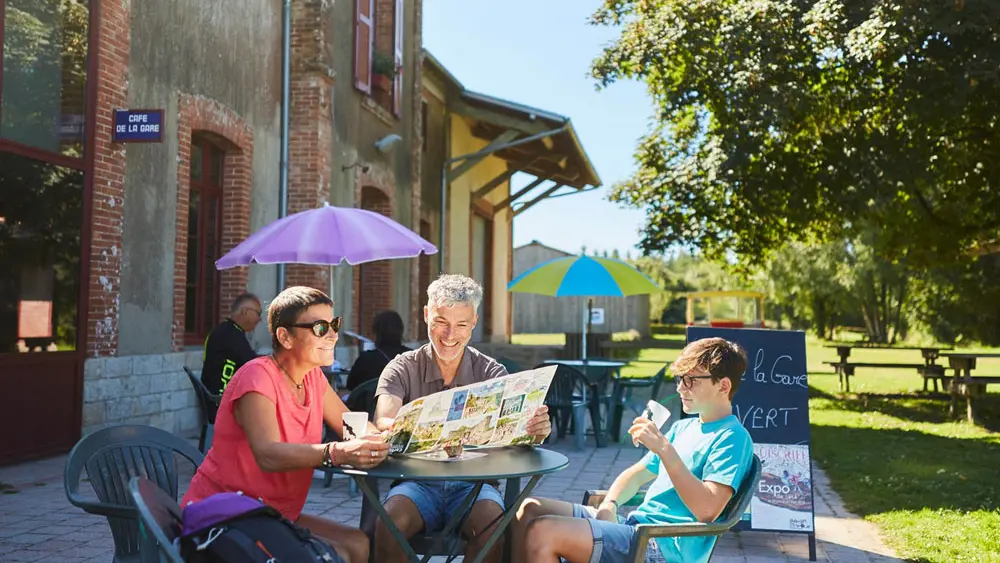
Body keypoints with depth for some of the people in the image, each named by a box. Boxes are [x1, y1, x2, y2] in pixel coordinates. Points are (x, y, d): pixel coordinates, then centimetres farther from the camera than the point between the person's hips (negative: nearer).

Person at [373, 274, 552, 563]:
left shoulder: (492, 373, 4)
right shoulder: (402, 368, 2)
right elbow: (382, 423, -16)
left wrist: (535, 430, -35)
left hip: (474, 481, 1)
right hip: (418, 481, 0)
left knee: (493, 526, -31)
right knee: (390, 523, -31)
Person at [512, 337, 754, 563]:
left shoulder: (733, 438, -8)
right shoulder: (683, 427, 19)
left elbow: (706, 510, -22)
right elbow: (637, 474, 24)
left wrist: (664, 448, -25)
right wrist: (609, 505, 2)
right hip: (634, 523, 9)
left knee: (541, 533, -23)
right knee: (530, 510, 1)